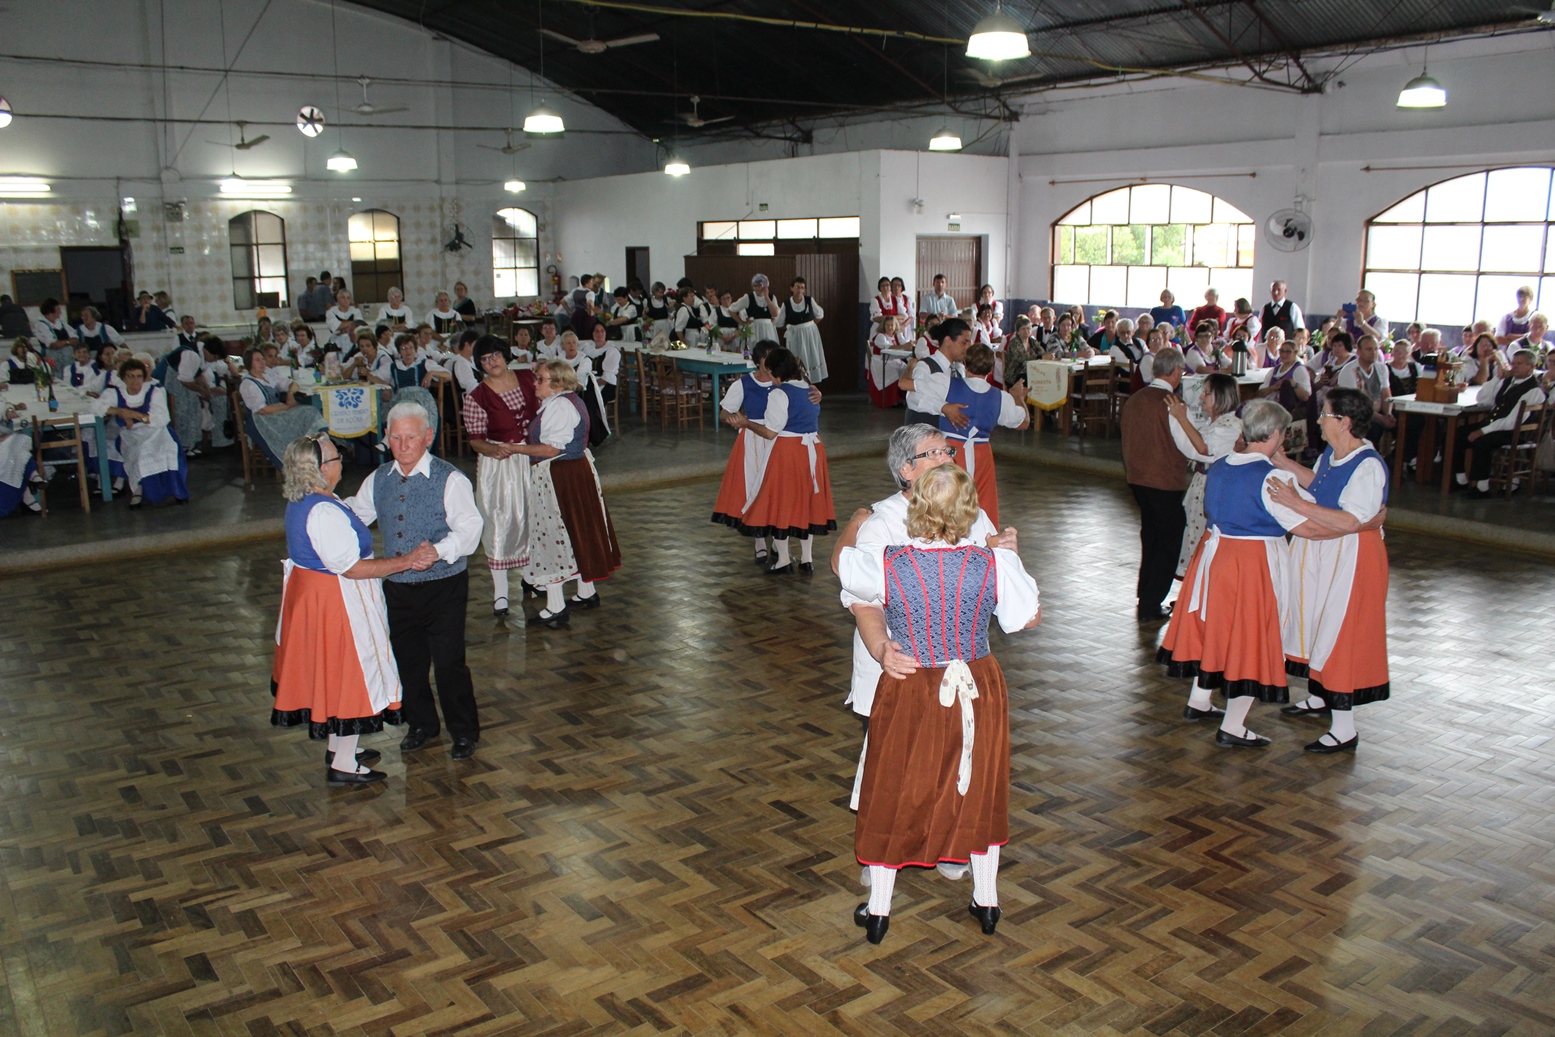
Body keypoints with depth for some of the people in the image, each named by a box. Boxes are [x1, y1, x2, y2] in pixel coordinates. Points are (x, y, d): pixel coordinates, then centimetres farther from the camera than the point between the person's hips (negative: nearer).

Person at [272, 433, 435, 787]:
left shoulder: (300, 503, 5)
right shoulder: (324, 512, -27)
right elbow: (351, 568, -27)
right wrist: (405, 561, -26)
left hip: (311, 593, 10)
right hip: (336, 602, -10)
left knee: (332, 673, 21)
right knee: (349, 674, 2)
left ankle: (337, 746, 37)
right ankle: (343, 764, 12)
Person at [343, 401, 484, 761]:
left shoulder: (450, 480, -13)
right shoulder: (378, 480, 6)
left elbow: (469, 527, -22)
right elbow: (354, 514, 20)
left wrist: (438, 550, -39)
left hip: (443, 587, -6)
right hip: (397, 587, 6)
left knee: (449, 662, -2)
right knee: (407, 662, 16)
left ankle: (464, 732, 18)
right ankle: (421, 724, 39)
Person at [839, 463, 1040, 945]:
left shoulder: (884, 562, -18)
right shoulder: (996, 563, -15)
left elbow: (841, 561, 4)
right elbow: (1031, 616, 1)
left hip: (908, 693, -1)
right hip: (979, 690, 2)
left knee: (892, 796, 16)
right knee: (979, 792, 22)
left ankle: (878, 910, 29)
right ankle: (986, 903, 37)